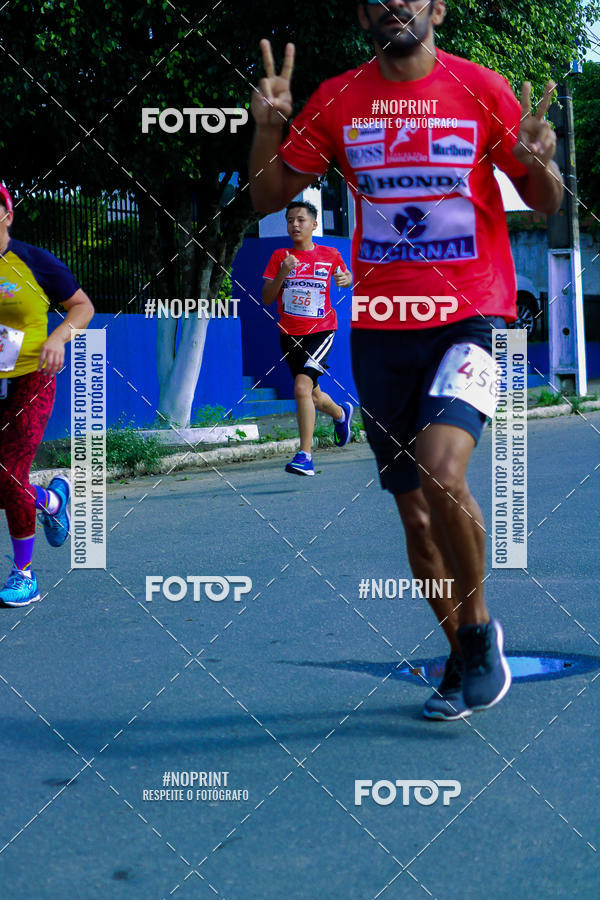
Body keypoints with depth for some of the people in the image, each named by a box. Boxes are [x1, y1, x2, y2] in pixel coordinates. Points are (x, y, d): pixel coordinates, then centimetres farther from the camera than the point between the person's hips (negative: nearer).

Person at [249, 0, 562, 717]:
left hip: (471, 316, -3)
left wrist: (537, 165, -16)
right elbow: (268, 199, 11)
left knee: (441, 470, -25)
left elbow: (547, 204, 7)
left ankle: (477, 630, -1)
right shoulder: (336, 101, 7)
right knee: (412, 506, 7)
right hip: (380, 326, 4)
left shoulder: (482, 90, 0)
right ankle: (465, 661, 25)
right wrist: (267, 128, -7)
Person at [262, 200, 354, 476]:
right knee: (313, 396, 16)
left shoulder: (330, 255, 0)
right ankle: (341, 413, 52)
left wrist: (346, 279, -5)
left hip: (320, 331, -4)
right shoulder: (279, 257, 1)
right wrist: (282, 273, -19)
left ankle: (305, 455, -20)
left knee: (302, 387, -23)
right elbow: (266, 298, -2)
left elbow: (346, 276, 19)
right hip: (289, 335, 4)